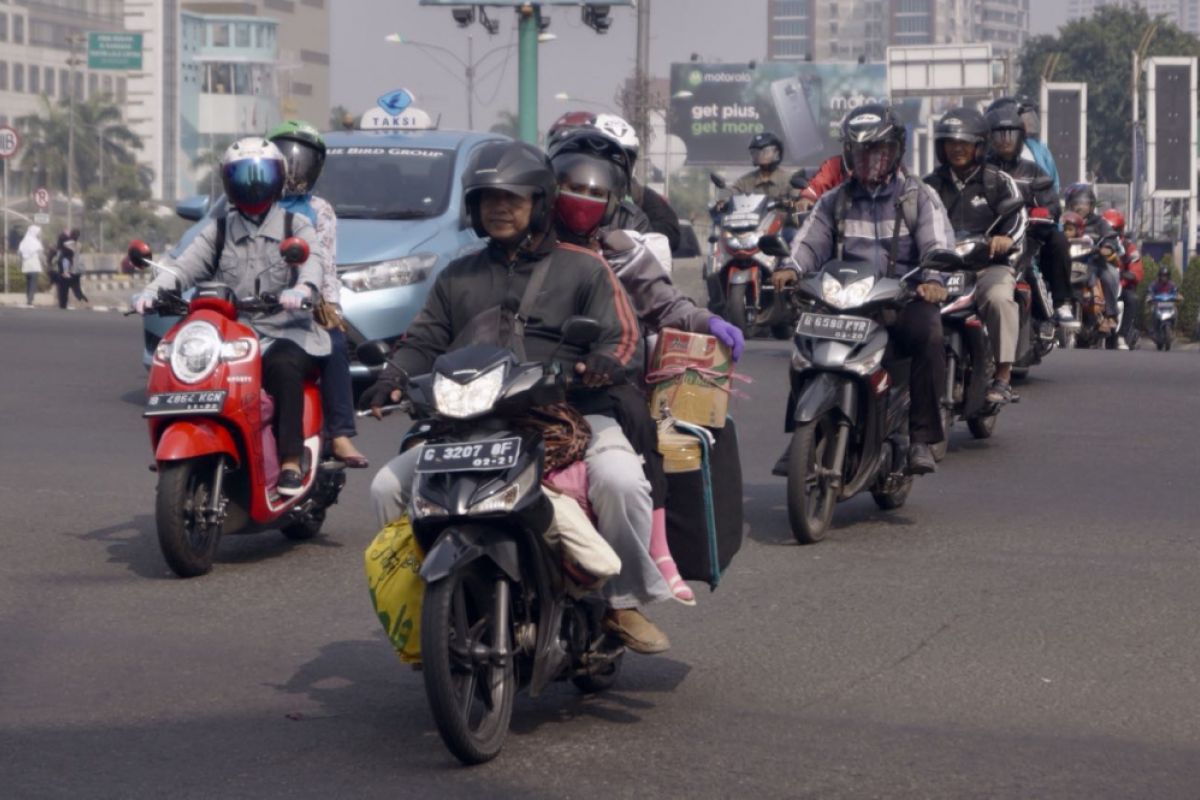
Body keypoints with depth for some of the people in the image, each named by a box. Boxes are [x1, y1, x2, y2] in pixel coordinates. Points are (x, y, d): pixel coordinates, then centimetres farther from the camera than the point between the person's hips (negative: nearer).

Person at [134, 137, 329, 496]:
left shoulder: (296, 225, 9)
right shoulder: (219, 231, 17)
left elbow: (313, 260, -12)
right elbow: (186, 265, 2)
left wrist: (303, 288, -36)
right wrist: (152, 290, -19)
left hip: (285, 335, -3)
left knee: (284, 368, -35)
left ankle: (291, 463, -34)